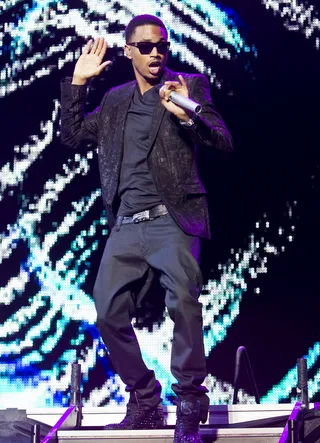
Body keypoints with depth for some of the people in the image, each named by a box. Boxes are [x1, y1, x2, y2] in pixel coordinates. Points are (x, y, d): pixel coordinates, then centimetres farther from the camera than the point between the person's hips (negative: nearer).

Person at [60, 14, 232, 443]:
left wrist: (188, 116, -21)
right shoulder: (115, 100, 19)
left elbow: (224, 141, -2)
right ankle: (144, 404, 14)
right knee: (109, 314, 0)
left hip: (171, 219, -5)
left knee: (183, 302, -24)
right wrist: (78, 81, 12)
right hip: (125, 226, 5)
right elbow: (72, 136, 19)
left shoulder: (189, 86, 6)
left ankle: (190, 407, -15)